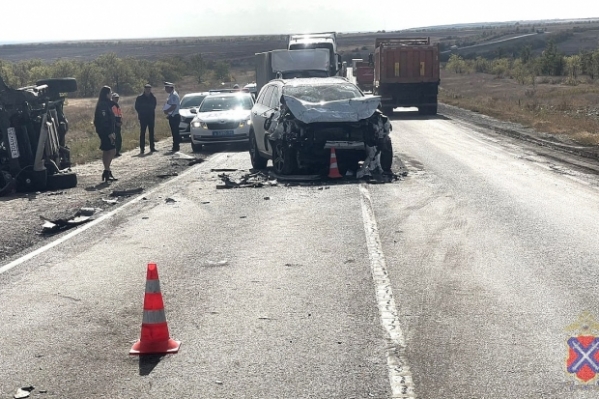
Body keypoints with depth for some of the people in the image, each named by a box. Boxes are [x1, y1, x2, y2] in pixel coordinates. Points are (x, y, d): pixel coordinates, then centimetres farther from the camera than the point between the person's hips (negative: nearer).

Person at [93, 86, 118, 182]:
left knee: (106, 152, 12)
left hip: (107, 132, 10)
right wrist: (109, 133, -22)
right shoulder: (103, 105, -15)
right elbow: (104, 120, -21)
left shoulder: (107, 104, 16)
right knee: (111, 152, -11)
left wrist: (112, 132, 18)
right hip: (105, 132, -10)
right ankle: (107, 172, -10)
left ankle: (107, 172, 16)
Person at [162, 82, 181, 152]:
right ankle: (175, 146, 17)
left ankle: (176, 147, -4)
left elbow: (173, 106, -22)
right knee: (174, 132, 12)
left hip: (174, 117, -10)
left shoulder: (174, 95, -15)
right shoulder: (171, 95, 16)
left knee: (175, 132, -6)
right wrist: (167, 111, 11)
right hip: (172, 116, 10)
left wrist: (166, 111, -13)